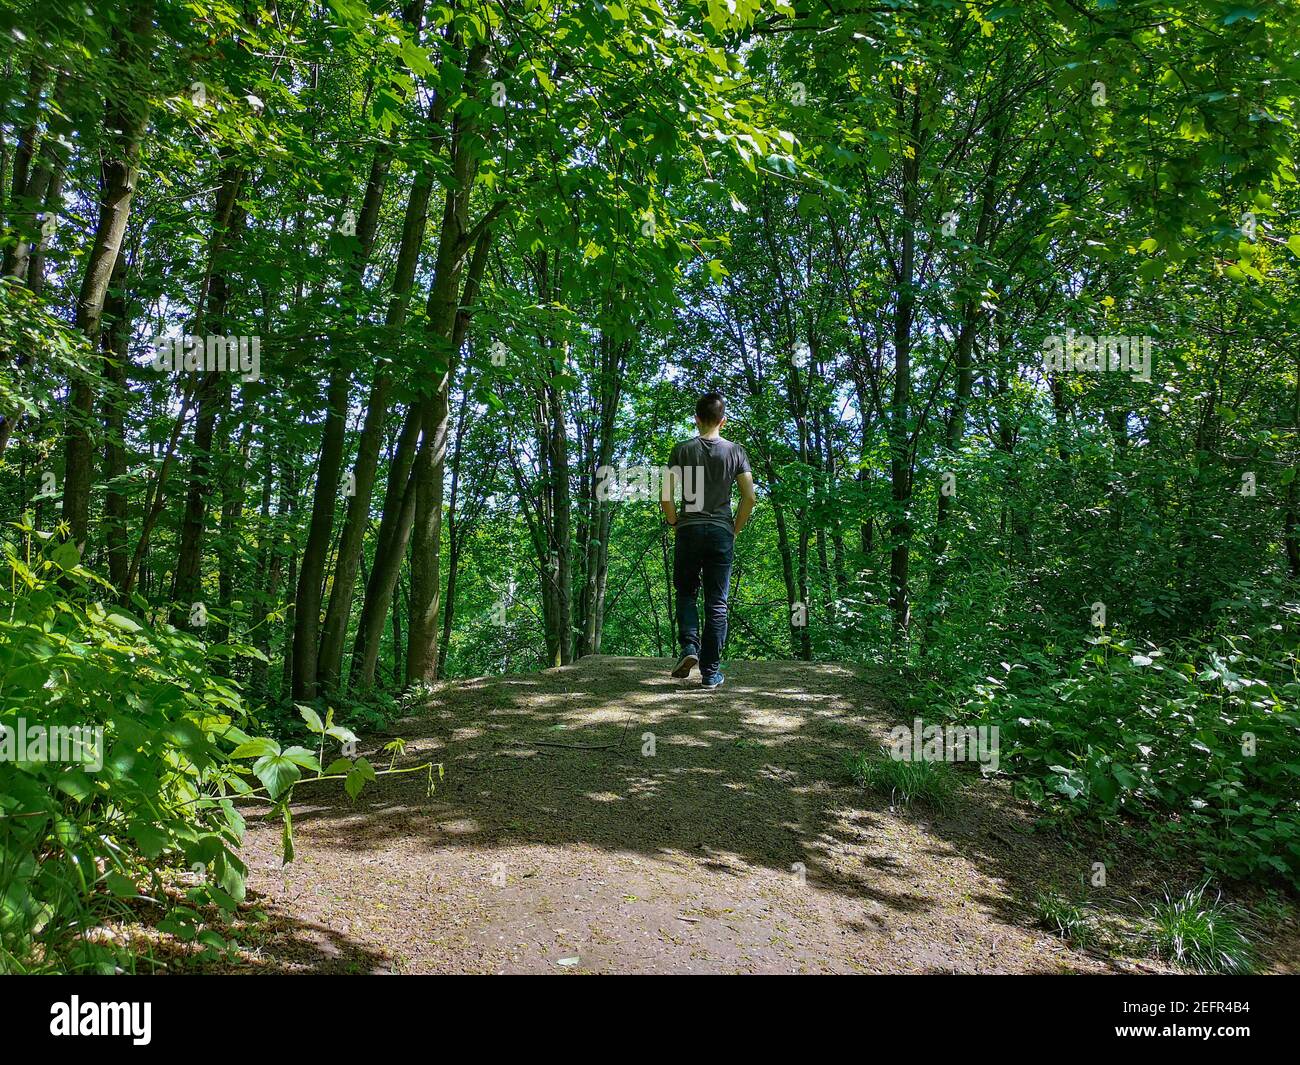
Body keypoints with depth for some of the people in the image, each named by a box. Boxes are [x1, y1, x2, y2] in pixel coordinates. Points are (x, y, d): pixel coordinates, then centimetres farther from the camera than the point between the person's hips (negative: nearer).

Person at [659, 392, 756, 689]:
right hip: (721, 533, 1)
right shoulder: (735, 452, 4)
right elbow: (749, 498, -1)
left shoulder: (682, 450, 1)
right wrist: (735, 528, 10)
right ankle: (711, 672, 7)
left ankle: (689, 646, -6)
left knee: (685, 593, 16)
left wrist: (675, 524, 9)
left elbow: (666, 498, -5)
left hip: (688, 531, 0)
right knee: (717, 603, 5)